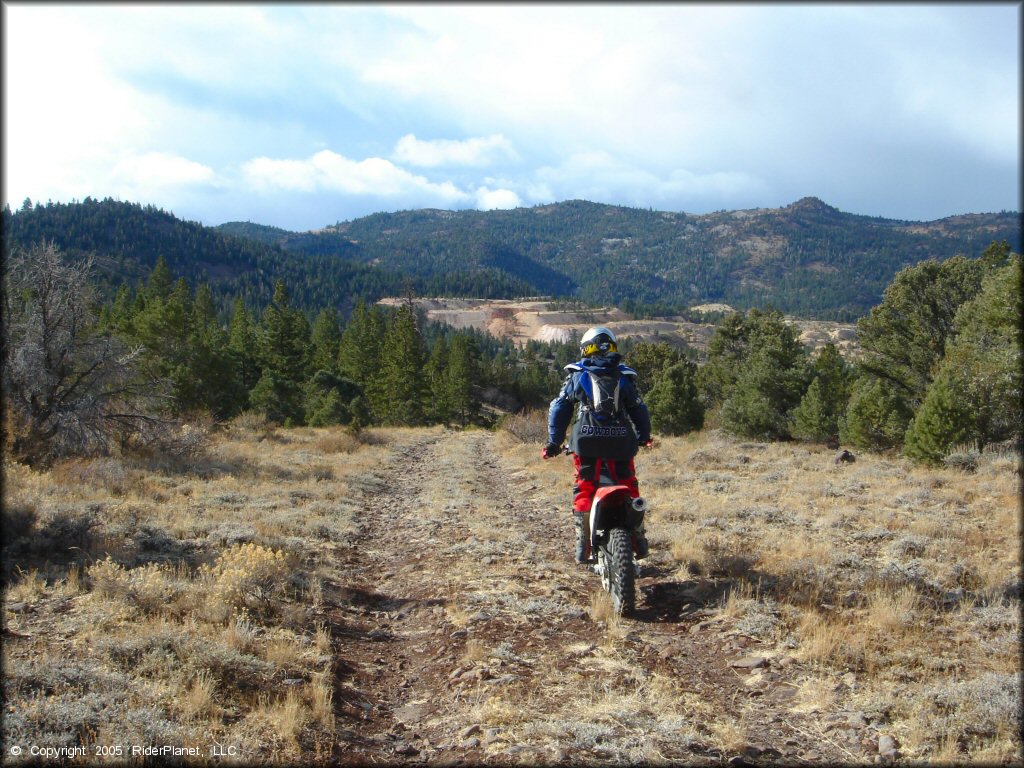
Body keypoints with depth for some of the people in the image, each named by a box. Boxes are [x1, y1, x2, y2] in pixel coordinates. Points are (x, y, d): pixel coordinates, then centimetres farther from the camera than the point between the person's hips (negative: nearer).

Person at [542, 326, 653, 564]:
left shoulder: (577, 375, 8)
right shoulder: (624, 377, 12)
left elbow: (559, 408, 6)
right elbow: (639, 409, 14)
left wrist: (553, 442, 11)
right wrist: (644, 437, 28)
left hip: (587, 440, -1)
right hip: (620, 440, 1)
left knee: (584, 490, 5)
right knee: (629, 487, 15)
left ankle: (583, 547, -1)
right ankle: (639, 541, 15)